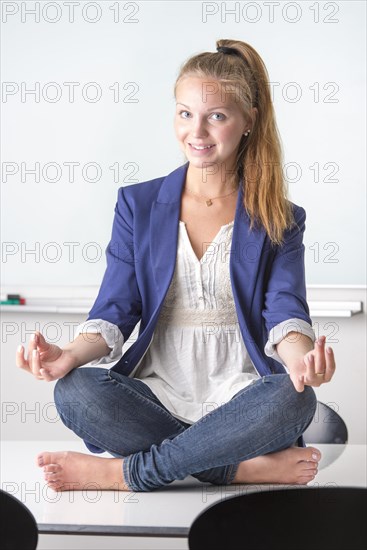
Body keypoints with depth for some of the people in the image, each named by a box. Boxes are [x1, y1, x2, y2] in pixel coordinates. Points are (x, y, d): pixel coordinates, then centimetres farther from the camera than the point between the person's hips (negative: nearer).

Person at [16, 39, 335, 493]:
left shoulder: (279, 221, 7)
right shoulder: (138, 205, 10)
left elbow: (285, 312, -7)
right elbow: (115, 312, 4)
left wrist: (301, 358, -32)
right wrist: (71, 354, -19)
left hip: (240, 398, 0)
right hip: (156, 395, 1)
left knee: (292, 399, -34)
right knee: (73, 391, -28)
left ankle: (124, 473, -24)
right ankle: (246, 466, -26)